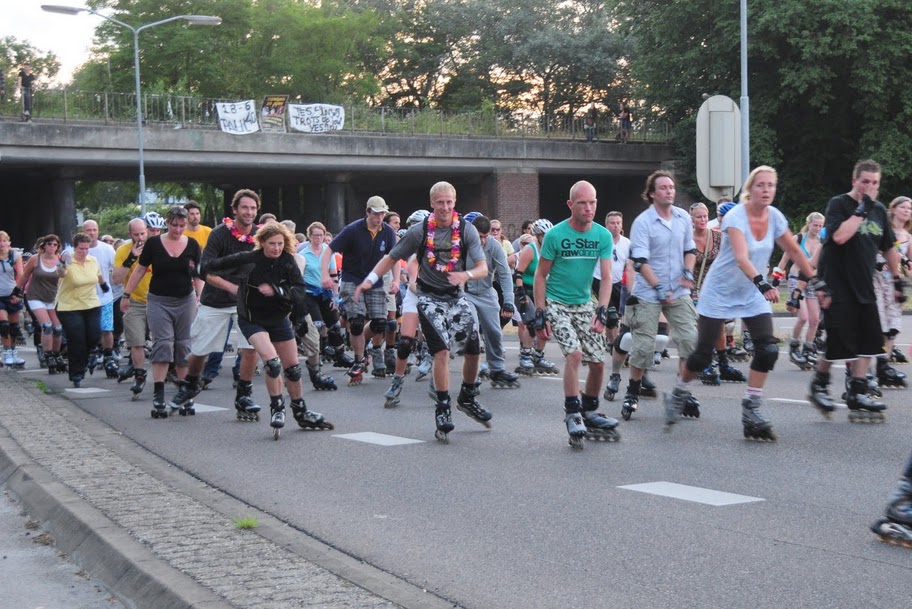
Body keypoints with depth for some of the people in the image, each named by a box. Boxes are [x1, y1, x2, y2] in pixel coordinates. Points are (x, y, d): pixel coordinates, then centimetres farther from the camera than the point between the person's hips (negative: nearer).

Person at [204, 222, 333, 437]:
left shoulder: (288, 261, -14)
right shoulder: (249, 260, -21)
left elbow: (301, 292, -21)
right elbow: (213, 266, -12)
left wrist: (277, 291, -33)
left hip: (279, 319, 4)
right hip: (252, 320, -4)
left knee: (292, 367, 11)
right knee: (272, 363, -23)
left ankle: (301, 413, 29)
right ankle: (277, 408, -2)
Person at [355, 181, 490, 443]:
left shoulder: (467, 230, -6)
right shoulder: (419, 231, -8)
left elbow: (483, 267, -10)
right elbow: (392, 257, 1)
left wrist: (466, 275, -32)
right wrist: (370, 279, -12)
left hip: (456, 296, 3)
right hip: (430, 297, -3)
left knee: (474, 349, 3)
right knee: (442, 351, -16)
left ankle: (467, 399, 27)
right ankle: (442, 409, -9)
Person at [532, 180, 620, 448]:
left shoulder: (603, 236, -3)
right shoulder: (555, 235, -12)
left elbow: (606, 277, -4)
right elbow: (540, 276, -7)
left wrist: (602, 312, -17)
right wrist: (540, 315, -12)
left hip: (584, 305, 5)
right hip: (557, 304, -4)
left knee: (598, 362, 2)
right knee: (574, 353, -22)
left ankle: (589, 412, 22)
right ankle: (572, 414, -12)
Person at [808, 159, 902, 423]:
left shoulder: (879, 210, 11)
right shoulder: (839, 204, -8)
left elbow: (889, 247, 20)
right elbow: (839, 236, -25)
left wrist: (897, 280, 17)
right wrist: (862, 210, -21)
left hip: (864, 286, 7)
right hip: (838, 284, -7)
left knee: (868, 339, 3)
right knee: (840, 340, -7)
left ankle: (857, 392, 8)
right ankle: (819, 384, 14)